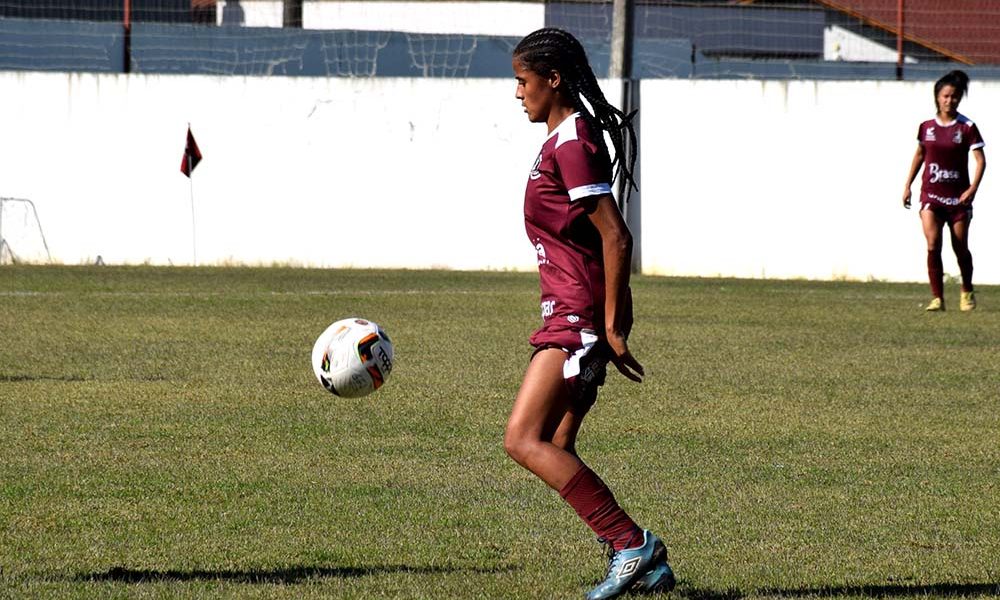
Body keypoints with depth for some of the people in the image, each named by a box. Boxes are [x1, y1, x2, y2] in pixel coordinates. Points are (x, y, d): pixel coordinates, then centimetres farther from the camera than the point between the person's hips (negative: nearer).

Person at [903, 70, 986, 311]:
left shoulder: (967, 127, -5)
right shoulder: (927, 127, 3)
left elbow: (980, 159, -7)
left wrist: (973, 188, -20)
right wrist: (907, 186, 14)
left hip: (958, 196, -1)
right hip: (931, 194, 1)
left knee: (961, 248, 9)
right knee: (933, 244, -15)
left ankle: (967, 292, 33)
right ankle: (937, 297, -9)